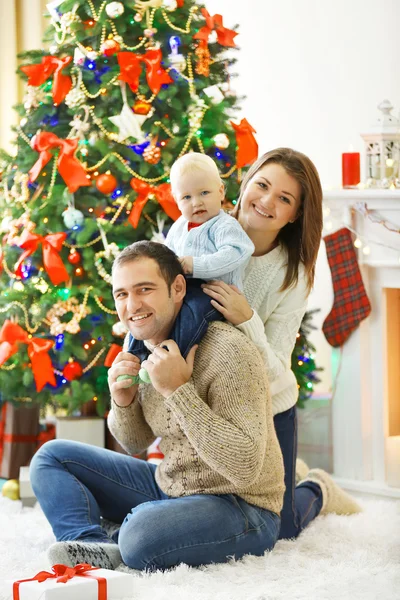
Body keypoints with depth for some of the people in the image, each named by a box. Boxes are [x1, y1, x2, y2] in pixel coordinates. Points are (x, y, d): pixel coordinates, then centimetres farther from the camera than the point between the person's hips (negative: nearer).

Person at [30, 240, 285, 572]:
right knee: (52, 456, 2)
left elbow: (245, 469, -29)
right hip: (170, 488, 9)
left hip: (241, 506, -9)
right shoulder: (146, 346, 3)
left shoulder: (228, 351, -23)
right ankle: (95, 547, -18)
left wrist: (178, 391, -30)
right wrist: (122, 401, -8)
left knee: (140, 533, -39)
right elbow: (135, 442, 15)